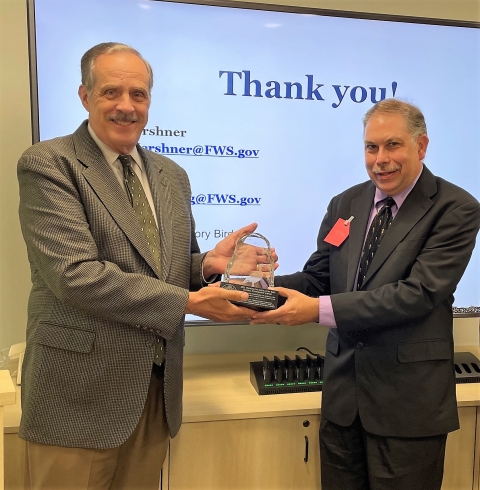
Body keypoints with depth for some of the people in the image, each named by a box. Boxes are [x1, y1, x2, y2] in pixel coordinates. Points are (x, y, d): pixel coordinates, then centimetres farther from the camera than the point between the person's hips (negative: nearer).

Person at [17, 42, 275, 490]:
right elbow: (75, 274, -20)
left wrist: (208, 265, -9)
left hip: (157, 387, 6)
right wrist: (186, 301, -20)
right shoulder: (48, 165, -9)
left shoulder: (172, 176, 10)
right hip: (81, 391, -5)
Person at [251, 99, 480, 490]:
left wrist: (320, 309, -28)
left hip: (407, 400, -4)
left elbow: (418, 293, -22)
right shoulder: (345, 204, 6)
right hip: (343, 392, 5)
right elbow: (318, 277, 6)